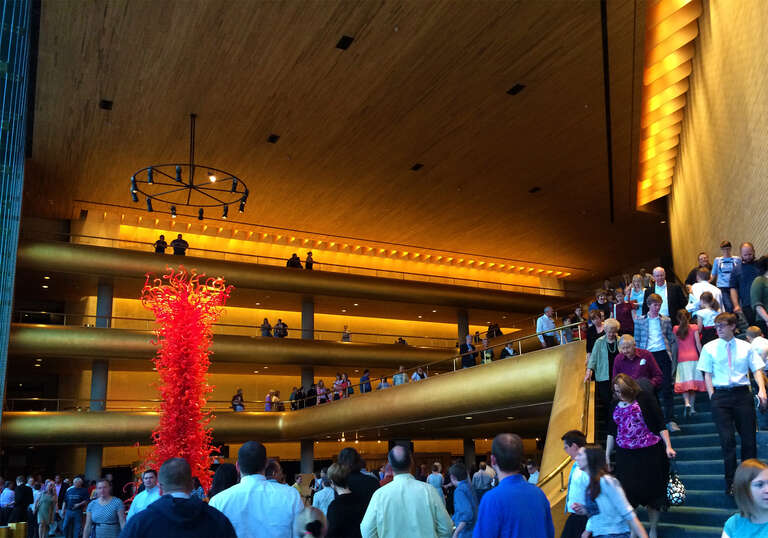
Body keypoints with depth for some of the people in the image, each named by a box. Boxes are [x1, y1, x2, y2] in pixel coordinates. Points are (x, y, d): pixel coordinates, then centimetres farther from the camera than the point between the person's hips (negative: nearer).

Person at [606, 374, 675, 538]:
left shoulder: (644, 398, -5)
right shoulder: (616, 405, 9)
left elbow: (660, 424, -5)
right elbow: (612, 432, 16)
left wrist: (668, 446, -13)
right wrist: (607, 455, 16)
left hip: (650, 453, -4)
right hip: (625, 456, 4)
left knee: (651, 491, 4)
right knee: (627, 491, -2)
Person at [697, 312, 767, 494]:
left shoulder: (745, 347, 8)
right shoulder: (709, 348, 6)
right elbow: (707, 374, 5)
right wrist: (712, 397, -3)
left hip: (742, 394, 1)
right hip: (720, 395, -1)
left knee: (749, 438, 3)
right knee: (727, 439, -5)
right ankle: (730, 482, 4)